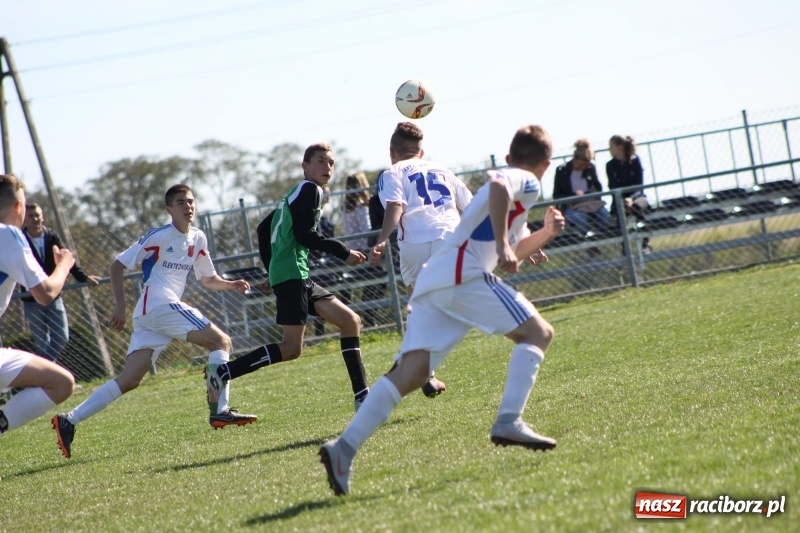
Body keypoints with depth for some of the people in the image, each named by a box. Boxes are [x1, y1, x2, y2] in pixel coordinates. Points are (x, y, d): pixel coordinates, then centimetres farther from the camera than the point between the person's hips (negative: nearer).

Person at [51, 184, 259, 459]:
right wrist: (120, 305, -11)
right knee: (221, 341, -9)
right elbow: (117, 266, -2)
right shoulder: (159, 236, -3)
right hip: (159, 305, -8)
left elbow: (209, 279, 27)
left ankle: (69, 421, -3)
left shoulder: (197, 239, 18)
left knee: (129, 380, 0)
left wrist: (231, 284, 7)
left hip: (148, 315, 8)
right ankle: (219, 411, -17)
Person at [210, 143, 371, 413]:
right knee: (291, 348, -15)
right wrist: (343, 252, -9)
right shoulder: (310, 189, -4)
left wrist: (273, 272, 29)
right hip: (293, 273, -10)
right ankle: (222, 372, -15)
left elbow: (263, 229, 28)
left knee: (350, 321, 6)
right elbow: (305, 235, -15)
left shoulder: (294, 194, 24)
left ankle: (362, 396, 2)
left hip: (293, 276, 10)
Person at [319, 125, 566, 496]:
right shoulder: (527, 182, 7)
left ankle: (345, 447, -20)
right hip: (463, 274, -8)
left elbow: (516, 253, 44)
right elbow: (499, 186, -19)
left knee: (412, 370, -5)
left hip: (433, 282, 8)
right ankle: (508, 421, -18)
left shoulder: (511, 182, 36)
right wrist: (502, 246, -24)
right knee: (537, 333, 0)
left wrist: (546, 233, 28)